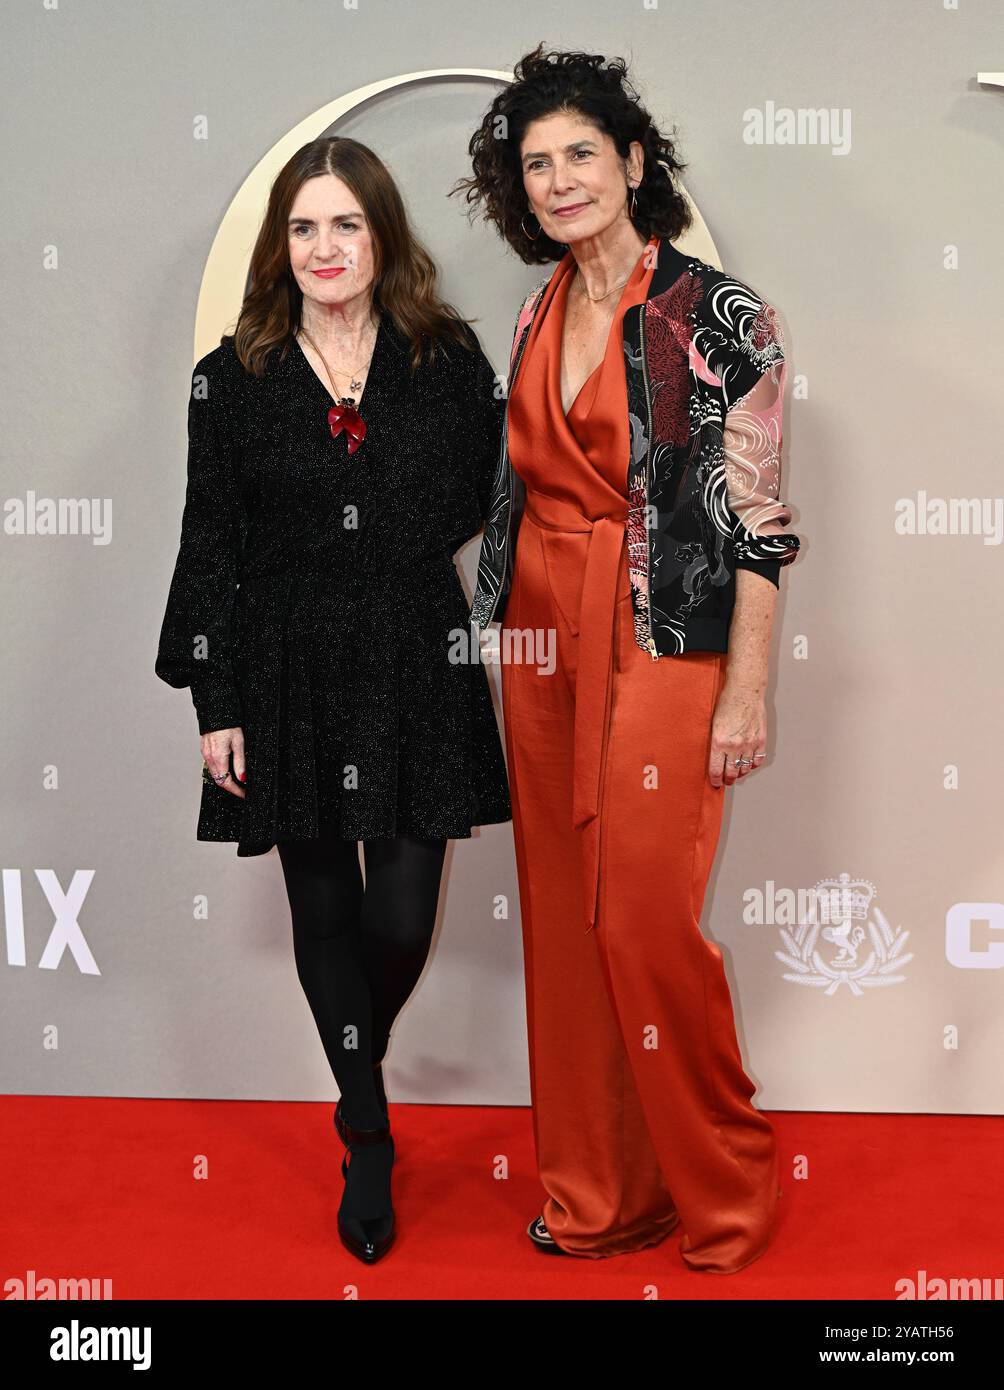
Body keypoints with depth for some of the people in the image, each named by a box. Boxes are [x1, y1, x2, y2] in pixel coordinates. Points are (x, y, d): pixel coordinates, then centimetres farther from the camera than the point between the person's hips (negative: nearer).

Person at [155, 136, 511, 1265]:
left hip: (417, 673, 0)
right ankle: (369, 1146, 27)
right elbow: (211, 547, 1)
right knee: (324, 911, 9)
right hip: (290, 677, 1)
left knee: (402, 919, -2)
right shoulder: (234, 377, 2)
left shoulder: (447, 360, 3)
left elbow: (486, 501, 12)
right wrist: (216, 707, -2)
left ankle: (359, 1070, 34)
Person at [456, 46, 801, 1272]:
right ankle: (598, 1193, 25)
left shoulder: (719, 316, -8)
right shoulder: (537, 315, 11)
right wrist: (506, 640, 14)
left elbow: (755, 514, -10)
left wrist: (746, 690, -14)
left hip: (661, 644, -6)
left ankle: (722, 1193, 19)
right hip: (542, 642, 6)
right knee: (564, 922, 9)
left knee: (646, 923, -5)